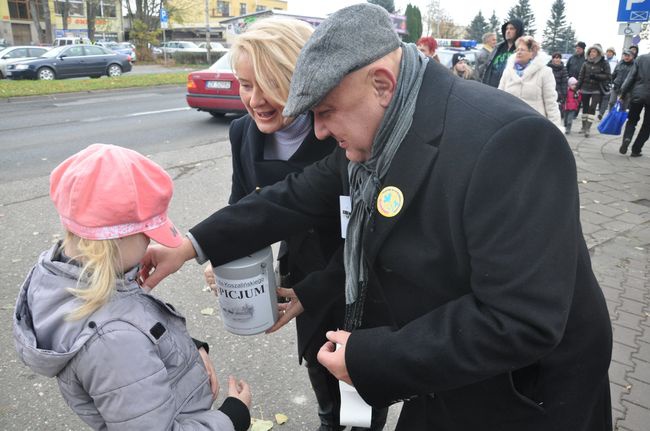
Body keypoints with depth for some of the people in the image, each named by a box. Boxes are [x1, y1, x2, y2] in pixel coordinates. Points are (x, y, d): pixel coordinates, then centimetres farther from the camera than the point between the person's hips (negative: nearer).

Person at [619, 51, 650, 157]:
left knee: (632, 120, 15)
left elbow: (631, 77, -3)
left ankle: (627, 138, -13)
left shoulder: (641, 58, -1)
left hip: (637, 94, 0)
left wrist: (623, 93, 2)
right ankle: (636, 150, 9)